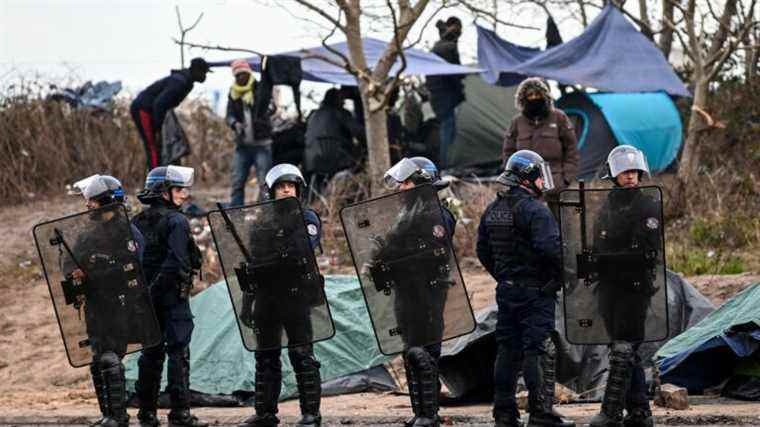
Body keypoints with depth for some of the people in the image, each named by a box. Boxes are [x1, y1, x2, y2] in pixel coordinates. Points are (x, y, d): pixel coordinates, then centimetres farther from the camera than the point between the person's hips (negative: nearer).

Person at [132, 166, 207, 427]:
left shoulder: (137, 223, 11)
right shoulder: (177, 221, -11)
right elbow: (177, 262, -21)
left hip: (146, 297, 7)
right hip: (173, 297, -7)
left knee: (151, 352, 13)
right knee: (178, 352, -4)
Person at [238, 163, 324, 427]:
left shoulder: (307, 219, 3)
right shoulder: (261, 223, 16)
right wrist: (246, 304, 14)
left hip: (296, 294, -5)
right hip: (266, 294, 5)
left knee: (302, 354, -6)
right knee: (266, 356, 8)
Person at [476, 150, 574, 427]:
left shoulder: (492, 210, 11)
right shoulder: (533, 210, -16)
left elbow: (482, 250, 16)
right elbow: (551, 248, -25)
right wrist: (565, 271, -10)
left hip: (506, 290, 8)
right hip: (535, 290, -8)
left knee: (507, 349, 12)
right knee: (539, 350, -5)